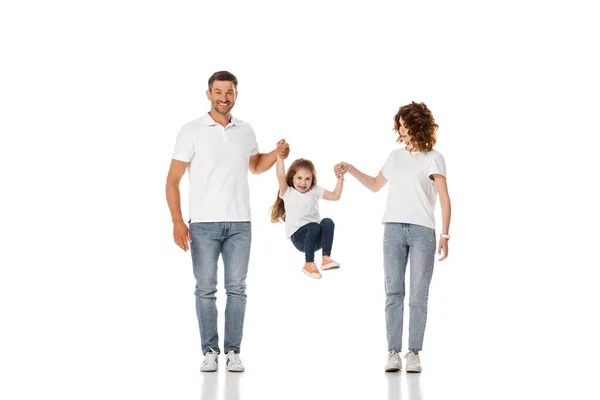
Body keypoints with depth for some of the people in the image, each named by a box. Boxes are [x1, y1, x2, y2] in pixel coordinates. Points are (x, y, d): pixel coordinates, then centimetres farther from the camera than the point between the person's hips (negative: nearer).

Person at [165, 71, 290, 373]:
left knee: (236, 288, 4)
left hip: (239, 224, 3)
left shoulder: (246, 131, 8)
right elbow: (173, 180, -5)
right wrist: (177, 221, -14)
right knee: (206, 289, 2)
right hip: (203, 224, -3)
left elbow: (255, 166, 26)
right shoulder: (192, 131, -5)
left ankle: (233, 351, 10)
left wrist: (276, 154, 5)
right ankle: (210, 351, 9)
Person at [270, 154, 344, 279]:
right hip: (299, 237, -3)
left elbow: (335, 196, 12)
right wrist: (280, 156, -17)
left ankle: (326, 258, -32)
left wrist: (340, 178, 2)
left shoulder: (315, 191, 17)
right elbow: (280, 177, -9)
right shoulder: (288, 193, 7)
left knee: (327, 222, -29)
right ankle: (309, 264, -26)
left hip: (317, 239, 3)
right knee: (314, 226, -36)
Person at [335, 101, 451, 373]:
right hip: (393, 230, 4)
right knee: (393, 293, -1)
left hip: (422, 231, -4)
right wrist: (350, 170, 20)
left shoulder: (433, 158, 3)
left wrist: (445, 235, -12)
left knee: (418, 297, -3)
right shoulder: (395, 156, 15)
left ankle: (414, 353, 1)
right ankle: (393, 353, 0)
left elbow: (444, 199, -4)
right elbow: (376, 185, 30)